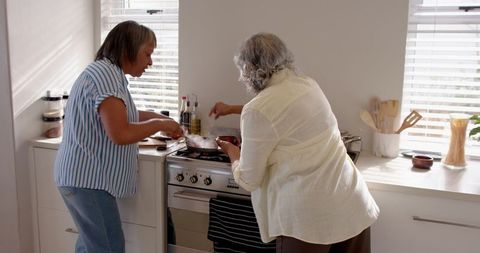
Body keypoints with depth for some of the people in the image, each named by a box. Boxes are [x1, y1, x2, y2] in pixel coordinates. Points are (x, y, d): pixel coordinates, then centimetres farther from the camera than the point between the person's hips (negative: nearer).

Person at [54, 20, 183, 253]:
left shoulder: (108, 73, 13)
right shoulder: (106, 74, -19)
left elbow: (118, 114, 24)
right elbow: (120, 134, -27)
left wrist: (154, 116, 10)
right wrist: (159, 124, -13)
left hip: (84, 176, 10)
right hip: (88, 179, -10)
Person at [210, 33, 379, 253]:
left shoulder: (256, 111, -13)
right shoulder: (309, 85, 7)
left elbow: (248, 180, -3)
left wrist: (232, 152, 17)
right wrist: (232, 109, 40)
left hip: (310, 216, -7)